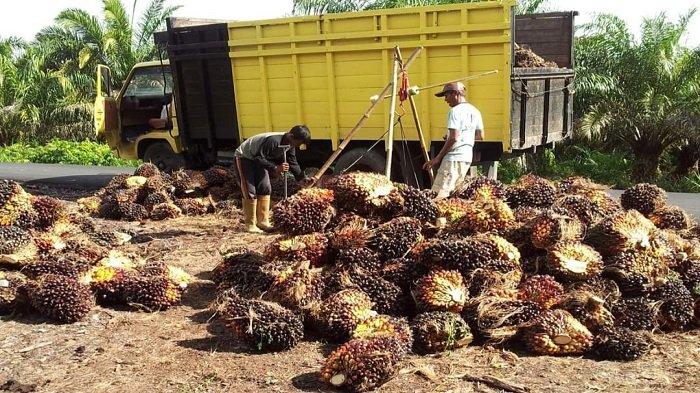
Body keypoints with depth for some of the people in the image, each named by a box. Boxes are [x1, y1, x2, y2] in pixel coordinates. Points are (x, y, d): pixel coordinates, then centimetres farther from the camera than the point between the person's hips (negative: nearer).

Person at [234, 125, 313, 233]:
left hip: (258, 159, 9)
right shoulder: (273, 141, -36)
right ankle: (250, 224, -4)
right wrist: (275, 168, -41)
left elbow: (293, 163, 0)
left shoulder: (290, 145, -8)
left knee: (265, 189, 5)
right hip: (244, 157, -9)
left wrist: (301, 178, -10)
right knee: (250, 192, -11)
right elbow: (258, 158, -34)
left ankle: (263, 221, 12)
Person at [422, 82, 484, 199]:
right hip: (468, 158, 9)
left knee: (440, 194, -14)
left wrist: (437, 158, -14)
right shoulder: (475, 111, 15)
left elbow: (453, 138, -18)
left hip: (454, 158, -9)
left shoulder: (455, 111, -11)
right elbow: (480, 136, 18)